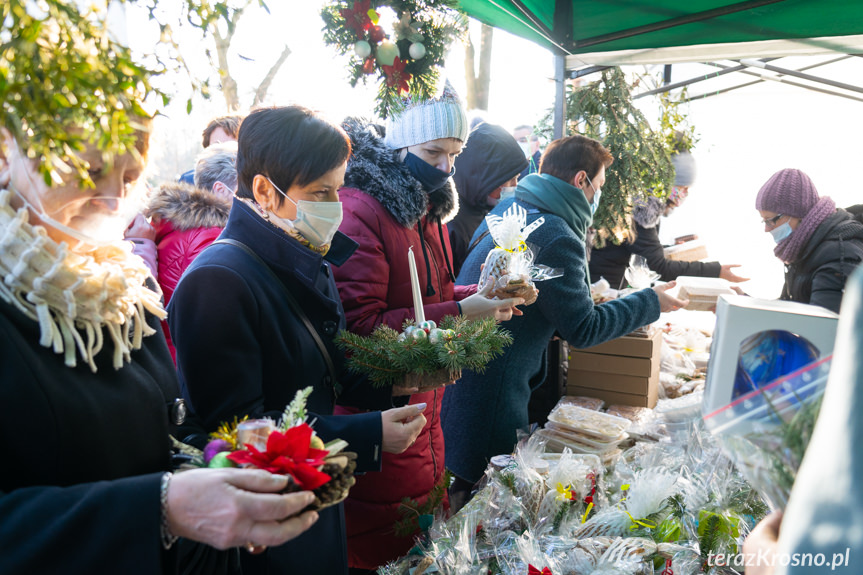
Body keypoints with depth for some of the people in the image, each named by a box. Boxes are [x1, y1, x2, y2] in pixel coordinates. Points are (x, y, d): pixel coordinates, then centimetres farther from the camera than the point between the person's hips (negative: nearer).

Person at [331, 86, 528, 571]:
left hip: (424, 415, 8)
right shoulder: (359, 211, -18)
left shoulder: (429, 211, 11)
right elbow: (359, 326, -23)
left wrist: (483, 293, 1)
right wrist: (460, 312, -25)